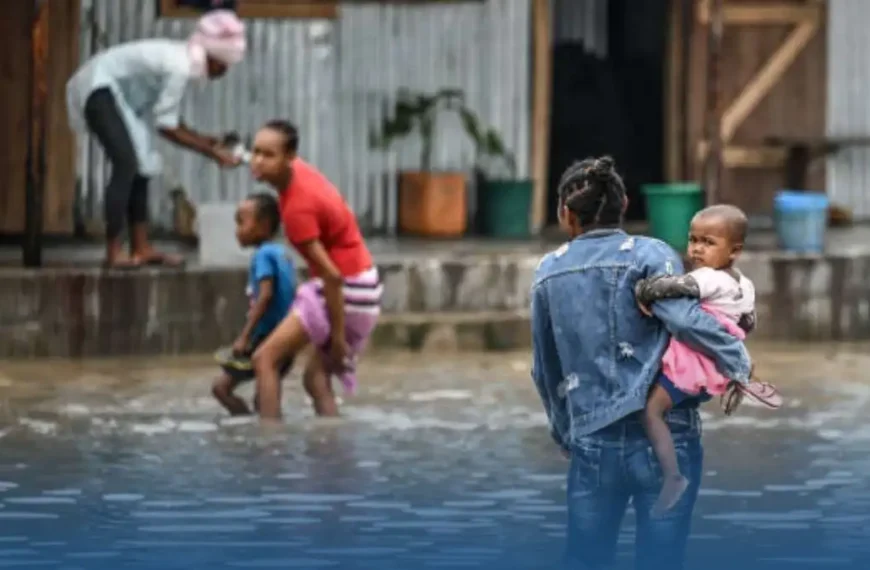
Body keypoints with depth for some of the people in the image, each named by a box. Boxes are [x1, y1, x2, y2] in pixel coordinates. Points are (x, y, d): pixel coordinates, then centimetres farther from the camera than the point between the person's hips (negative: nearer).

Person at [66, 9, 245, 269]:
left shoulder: (183, 60, 6)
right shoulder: (180, 66, -23)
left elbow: (170, 119, 12)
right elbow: (166, 126, -20)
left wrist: (203, 141, 6)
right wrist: (210, 152, -14)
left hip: (116, 91, 11)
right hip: (98, 88, -11)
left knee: (139, 167, 8)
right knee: (126, 164, -19)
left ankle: (141, 249, 8)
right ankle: (113, 252, -20)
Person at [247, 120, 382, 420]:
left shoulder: (298, 208, -26)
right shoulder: (299, 169, -1)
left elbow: (332, 276, -25)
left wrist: (338, 335, -21)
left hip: (346, 291, -10)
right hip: (361, 284, 10)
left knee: (265, 359, -9)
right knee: (316, 378, 14)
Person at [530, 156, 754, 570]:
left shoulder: (548, 272, 9)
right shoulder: (649, 256, -4)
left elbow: (545, 371, 17)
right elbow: (685, 318, -21)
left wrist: (565, 435, 28)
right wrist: (739, 364, -16)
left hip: (593, 441, 3)